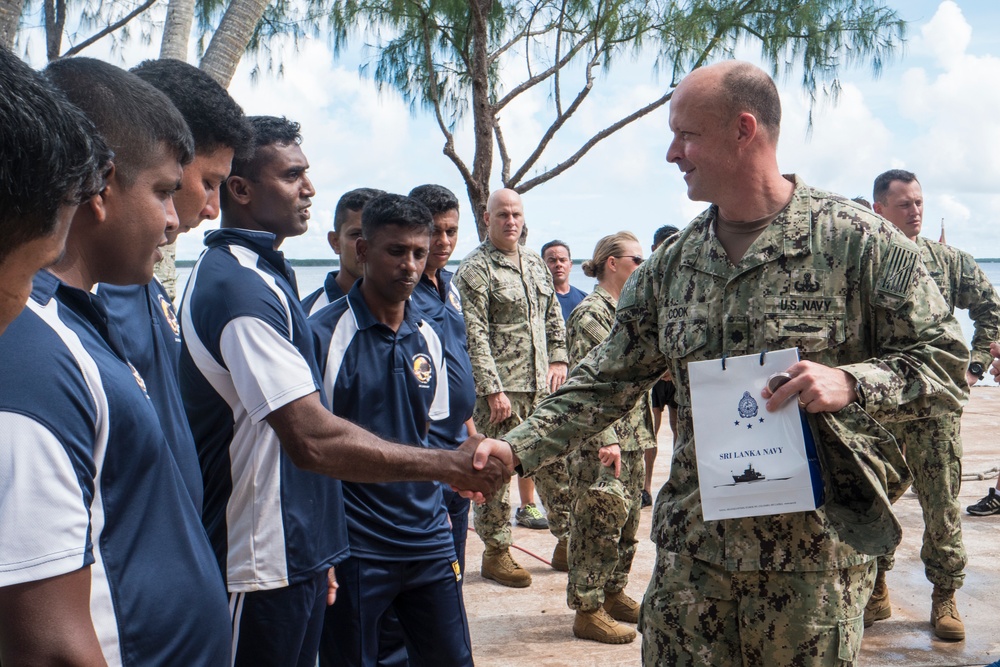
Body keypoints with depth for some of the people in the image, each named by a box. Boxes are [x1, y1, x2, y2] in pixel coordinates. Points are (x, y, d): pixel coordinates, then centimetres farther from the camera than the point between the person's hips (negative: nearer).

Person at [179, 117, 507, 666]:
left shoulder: (258, 275, 13)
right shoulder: (243, 289, -21)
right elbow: (313, 440, -29)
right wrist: (450, 465, -23)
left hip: (294, 553, 10)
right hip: (262, 565, -10)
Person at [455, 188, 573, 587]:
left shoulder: (536, 264, 14)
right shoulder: (474, 270, -8)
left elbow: (554, 316, 23)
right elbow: (475, 337, -13)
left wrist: (558, 358, 10)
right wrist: (492, 389, -17)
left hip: (542, 386, 7)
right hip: (501, 391, -7)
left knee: (556, 464, 10)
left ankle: (567, 542, 22)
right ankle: (496, 551, 13)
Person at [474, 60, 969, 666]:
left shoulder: (858, 241, -7)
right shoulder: (671, 265, 8)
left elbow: (947, 364, -5)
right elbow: (608, 381, 11)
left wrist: (852, 383, -22)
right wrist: (519, 448, 1)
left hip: (816, 552, -4)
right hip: (692, 548, 4)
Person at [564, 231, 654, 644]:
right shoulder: (591, 314, -14)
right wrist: (606, 439, -25)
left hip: (631, 439, 9)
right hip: (602, 445, -9)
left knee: (627, 524, 16)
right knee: (599, 527, -3)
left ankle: (614, 594, 30)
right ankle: (588, 611, 7)